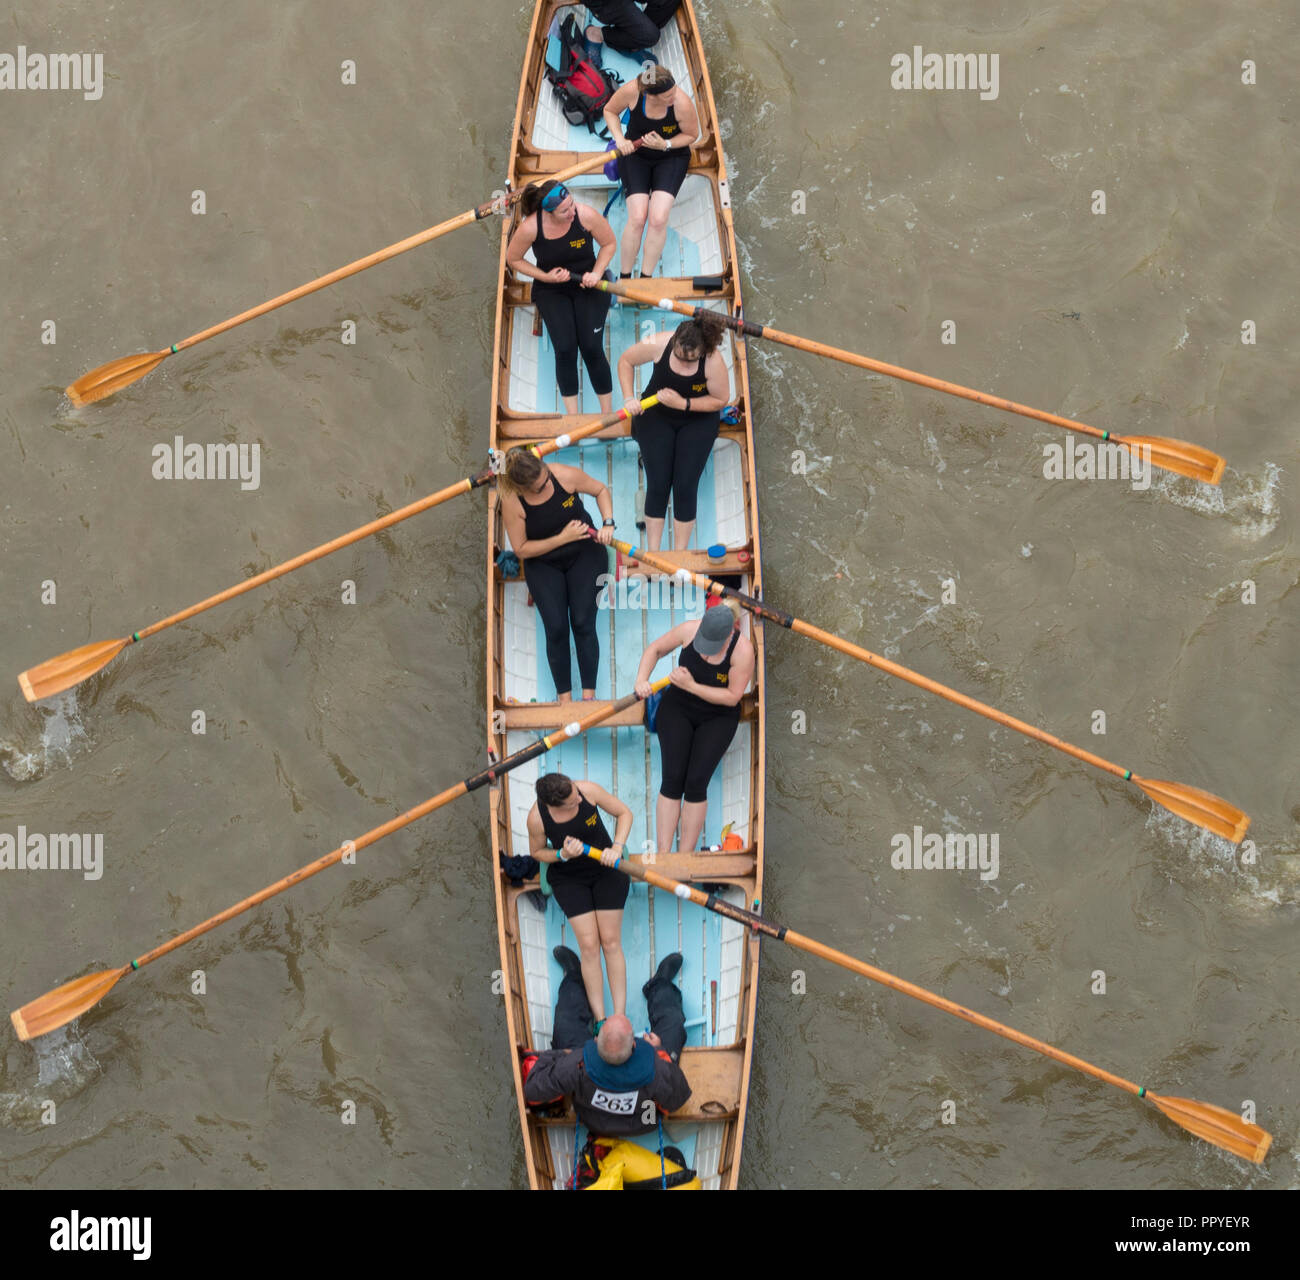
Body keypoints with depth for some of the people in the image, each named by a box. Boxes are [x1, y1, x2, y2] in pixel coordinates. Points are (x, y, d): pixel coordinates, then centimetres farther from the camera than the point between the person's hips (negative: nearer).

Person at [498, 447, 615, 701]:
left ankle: (589, 694, -3)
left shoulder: (564, 475, -22)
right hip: (543, 564, 0)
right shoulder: (511, 502, -23)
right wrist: (563, 538, -21)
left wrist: (607, 524, -17)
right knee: (556, 628, -12)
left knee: (582, 623, -11)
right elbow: (521, 550, -14)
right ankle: (564, 696, 2)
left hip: (584, 554, 0)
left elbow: (600, 490, -2)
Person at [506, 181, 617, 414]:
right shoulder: (530, 227, -20)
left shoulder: (586, 215, -19)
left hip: (588, 286, 0)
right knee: (565, 349, -18)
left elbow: (609, 243, 0)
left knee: (591, 348, -16)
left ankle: (607, 413, -2)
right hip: (551, 290, 0)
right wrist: (545, 277, -11)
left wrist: (596, 274, -13)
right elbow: (513, 259, -1)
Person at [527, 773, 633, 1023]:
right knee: (589, 946, -8)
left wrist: (616, 847, -22)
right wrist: (562, 855, -23)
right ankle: (600, 1021, 0)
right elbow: (537, 852, -4)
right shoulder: (537, 818, -24)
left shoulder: (588, 790, -24)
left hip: (606, 870, 1)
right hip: (569, 879, -1)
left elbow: (624, 813, -8)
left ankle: (620, 1018, 2)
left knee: (611, 941, -3)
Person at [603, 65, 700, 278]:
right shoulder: (631, 91, -23)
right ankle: (624, 278, -4)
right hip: (635, 154, 1)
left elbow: (692, 134, -6)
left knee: (658, 219, -21)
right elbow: (610, 110, 0)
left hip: (671, 158, -1)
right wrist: (619, 138, -15)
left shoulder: (682, 103, -25)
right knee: (637, 218, -19)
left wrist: (666, 145, -22)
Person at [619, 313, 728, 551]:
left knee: (685, 486, -10)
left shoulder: (713, 361, -28)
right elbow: (626, 361, -6)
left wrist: (683, 404, -24)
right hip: (656, 417, 1)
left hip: (697, 421, -1)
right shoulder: (659, 344, -25)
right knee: (658, 484, -8)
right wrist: (629, 399, -15)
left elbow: (720, 400, -14)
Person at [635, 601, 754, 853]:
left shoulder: (743, 651, -24)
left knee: (696, 783, -14)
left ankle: (686, 855, -6)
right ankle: (663, 854, -9)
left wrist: (692, 686, -26)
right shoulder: (690, 630, -17)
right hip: (678, 709, 2)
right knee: (672, 780, -11)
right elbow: (655, 649, 0)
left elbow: (732, 697, -18)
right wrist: (641, 680, -16)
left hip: (717, 718, -1)